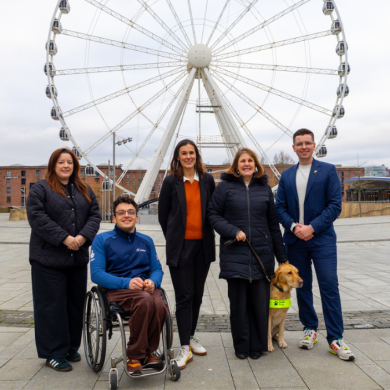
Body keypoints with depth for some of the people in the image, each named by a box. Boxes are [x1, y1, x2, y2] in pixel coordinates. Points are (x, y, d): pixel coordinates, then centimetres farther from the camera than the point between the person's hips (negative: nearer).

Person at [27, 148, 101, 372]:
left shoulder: (84, 190, 15)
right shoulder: (41, 189, -1)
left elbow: (95, 215, 7)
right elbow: (37, 217, -12)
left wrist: (82, 237, -11)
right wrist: (64, 238, -18)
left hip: (78, 257, 5)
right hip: (48, 258, -5)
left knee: (76, 303, 11)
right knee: (52, 305, 1)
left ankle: (72, 348, 25)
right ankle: (54, 353, 13)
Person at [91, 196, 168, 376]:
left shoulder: (146, 241, 20)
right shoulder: (102, 240, 7)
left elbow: (157, 269, 15)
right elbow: (96, 274, -4)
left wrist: (152, 282, -10)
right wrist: (127, 283, -18)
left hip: (146, 288, 4)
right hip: (117, 290, -3)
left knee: (160, 305, -32)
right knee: (145, 301, -36)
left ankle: (146, 354, -9)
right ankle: (135, 356, -18)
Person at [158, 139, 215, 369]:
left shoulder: (207, 180, 5)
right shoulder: (171, 182, -2)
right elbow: (163, 215, 5)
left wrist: (207, 235, 8)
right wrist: (174, 238, 7)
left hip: (203, 246, 3)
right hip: (180, 247, -3)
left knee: (197, 294, 13)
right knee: (184, 297, -2)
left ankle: (191, 336, 30)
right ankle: (185, 348, 4)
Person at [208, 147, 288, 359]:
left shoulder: (264, 188, 10)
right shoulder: (225, 186, 2)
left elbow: (273, 223, 13)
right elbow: (213, 214, 0)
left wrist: (282, 256, 13)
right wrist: (233, 231, -14)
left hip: (262, 253, 2)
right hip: (235, 253, -2)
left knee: (260, 301, 5)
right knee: (238, 301, 3)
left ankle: (257, 345, 22)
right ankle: (241, 346, 20)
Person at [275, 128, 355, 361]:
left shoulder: (328, 170, 0)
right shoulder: (286, 175, 10)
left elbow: (335, 205, -6)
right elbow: (280, 207, 7)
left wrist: (312, 227, -14)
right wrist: (294, 227, -11)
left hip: (322, 239, -3)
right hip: (295, 240, 3)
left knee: (329, 287, -5)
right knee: (303, 287, 11)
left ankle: (335, 339, 6)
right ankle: (310, 329, 27)